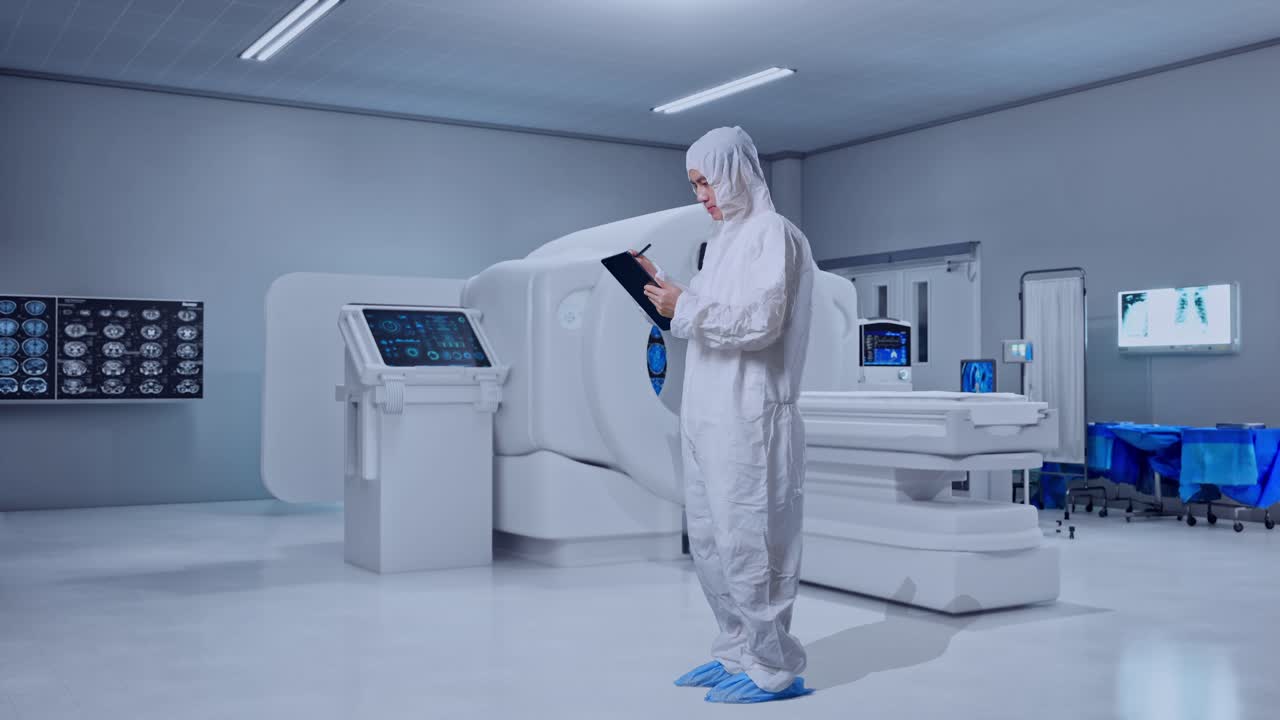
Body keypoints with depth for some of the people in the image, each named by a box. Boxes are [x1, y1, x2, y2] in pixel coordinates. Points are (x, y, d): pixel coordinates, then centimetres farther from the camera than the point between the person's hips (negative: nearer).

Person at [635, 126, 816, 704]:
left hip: (749, 415, -9)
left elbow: (760, 320, -17)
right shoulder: (727, 237, 20)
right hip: (708, 414, 9)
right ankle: (737, 651, 24)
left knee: (749, 540, -5)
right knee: (709, 540, 12)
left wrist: (684, 306, -11)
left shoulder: (772, 233, -7)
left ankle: (772, 667, 5)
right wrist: (665, 288, 13)